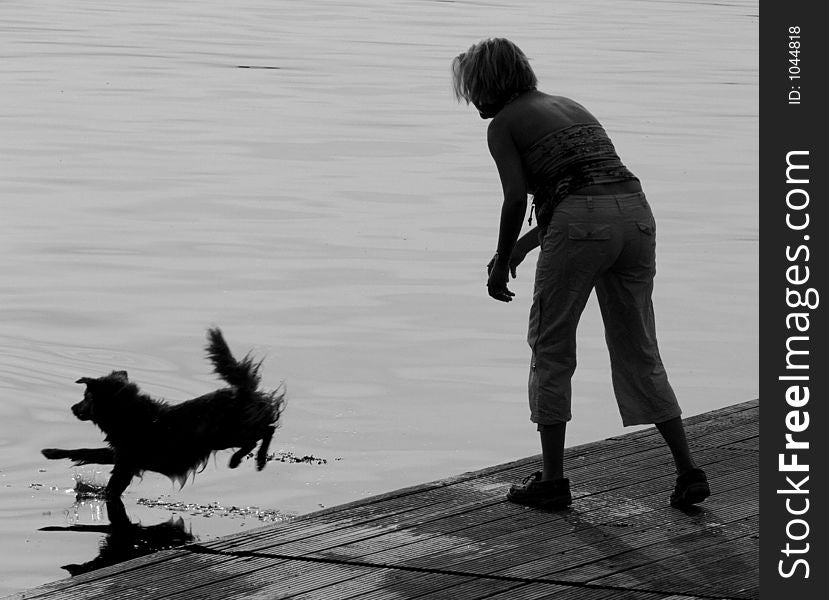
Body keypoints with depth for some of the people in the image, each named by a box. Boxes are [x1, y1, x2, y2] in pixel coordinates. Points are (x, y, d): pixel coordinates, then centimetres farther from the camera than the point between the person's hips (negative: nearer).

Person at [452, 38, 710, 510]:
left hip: (580, 223, -6)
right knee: (639, 354, 14)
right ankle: (689, 471, 8)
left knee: (551, 348, 10)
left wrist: (502, 263, 7)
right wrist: (529, 242, 31)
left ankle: (553, 479, 11)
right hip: (636, 214, 6)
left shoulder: (503, 124, 7)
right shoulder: (570, 106, 27)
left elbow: (516, 198, -6)